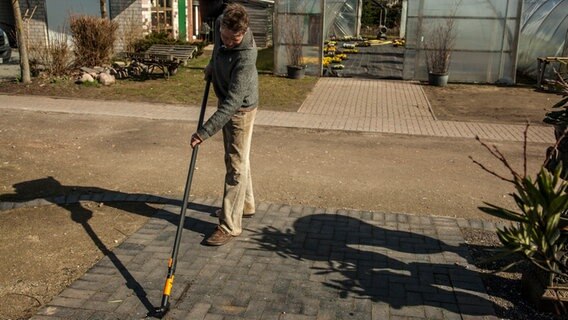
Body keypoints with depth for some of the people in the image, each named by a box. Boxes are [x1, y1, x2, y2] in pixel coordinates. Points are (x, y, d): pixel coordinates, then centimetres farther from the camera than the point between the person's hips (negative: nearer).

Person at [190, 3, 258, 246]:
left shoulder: (245, 58, -35)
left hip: (241, 109, -9)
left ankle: (230, 225, 1)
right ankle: (244, 204, 36)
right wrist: (213, 63, 7)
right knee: (236, 158, 20)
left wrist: (204, 132, -41)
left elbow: (233, 103, -39)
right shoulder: (221, 23, -13)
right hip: (227, 102, 9)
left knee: (236, 165, -5)